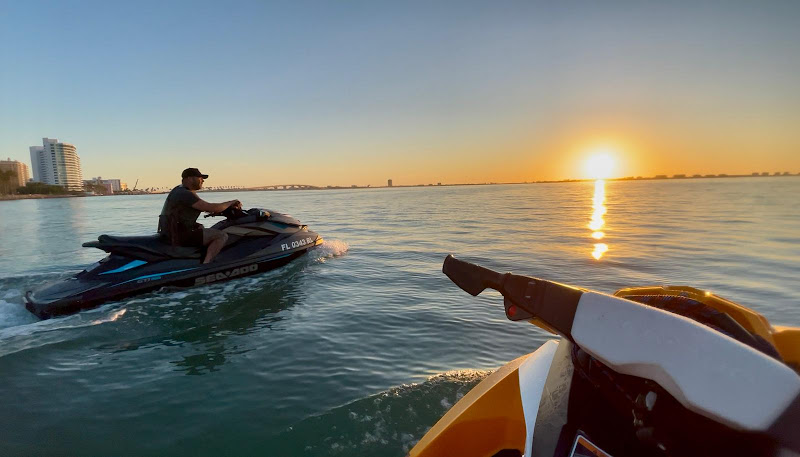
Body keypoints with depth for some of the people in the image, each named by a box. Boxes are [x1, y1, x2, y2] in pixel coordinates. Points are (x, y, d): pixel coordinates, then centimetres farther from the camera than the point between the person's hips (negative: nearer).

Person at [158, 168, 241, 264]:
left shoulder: (179, 190, 16)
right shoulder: (185, 194, -17)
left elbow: (204, 207, 21)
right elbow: (211, 208, -24)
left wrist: (230, 206, 13)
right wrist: (230, 202, -8)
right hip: (180, 237, -11)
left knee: (201, 227, 38)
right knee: (222, 236, -16)